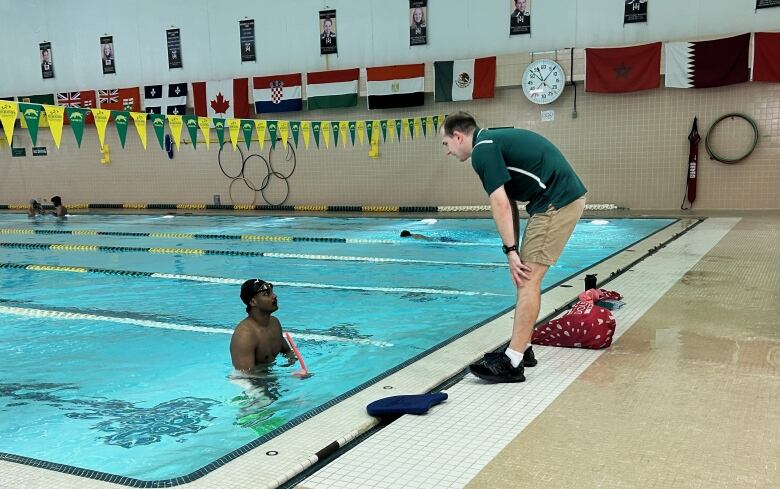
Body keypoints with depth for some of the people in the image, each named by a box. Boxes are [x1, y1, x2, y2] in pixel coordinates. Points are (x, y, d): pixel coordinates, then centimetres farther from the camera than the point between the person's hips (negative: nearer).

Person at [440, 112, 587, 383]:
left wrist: (511, 251, -12)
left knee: (528, 278, -10)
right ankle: (521, 348, 23)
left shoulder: (483, 150, -10)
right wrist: (515, 251, 14)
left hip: (556, 202, -10)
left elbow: (500, 204, -16)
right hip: (565, 197, 10)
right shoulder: (493, 141, 20)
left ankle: (512, 363, -8)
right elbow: (510, 204, 18)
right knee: (525, 276, 15)